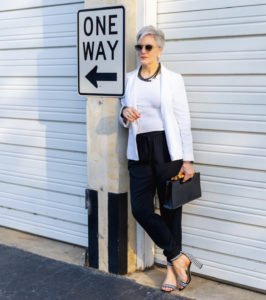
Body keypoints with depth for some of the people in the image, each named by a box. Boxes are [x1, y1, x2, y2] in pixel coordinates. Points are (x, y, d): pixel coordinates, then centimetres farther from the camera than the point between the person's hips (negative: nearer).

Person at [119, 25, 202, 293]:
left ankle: (172, 266, 19)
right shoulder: (129, 79, 11)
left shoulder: (173, 79, -1)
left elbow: (183, 121, -3)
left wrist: (187, 159, -8)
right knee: (140, 208, -3)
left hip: (167, 150, -4)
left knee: (170, 210, 3)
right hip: (139, 152, 4)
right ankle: (179, 258, 12)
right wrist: (124, 114, -7)